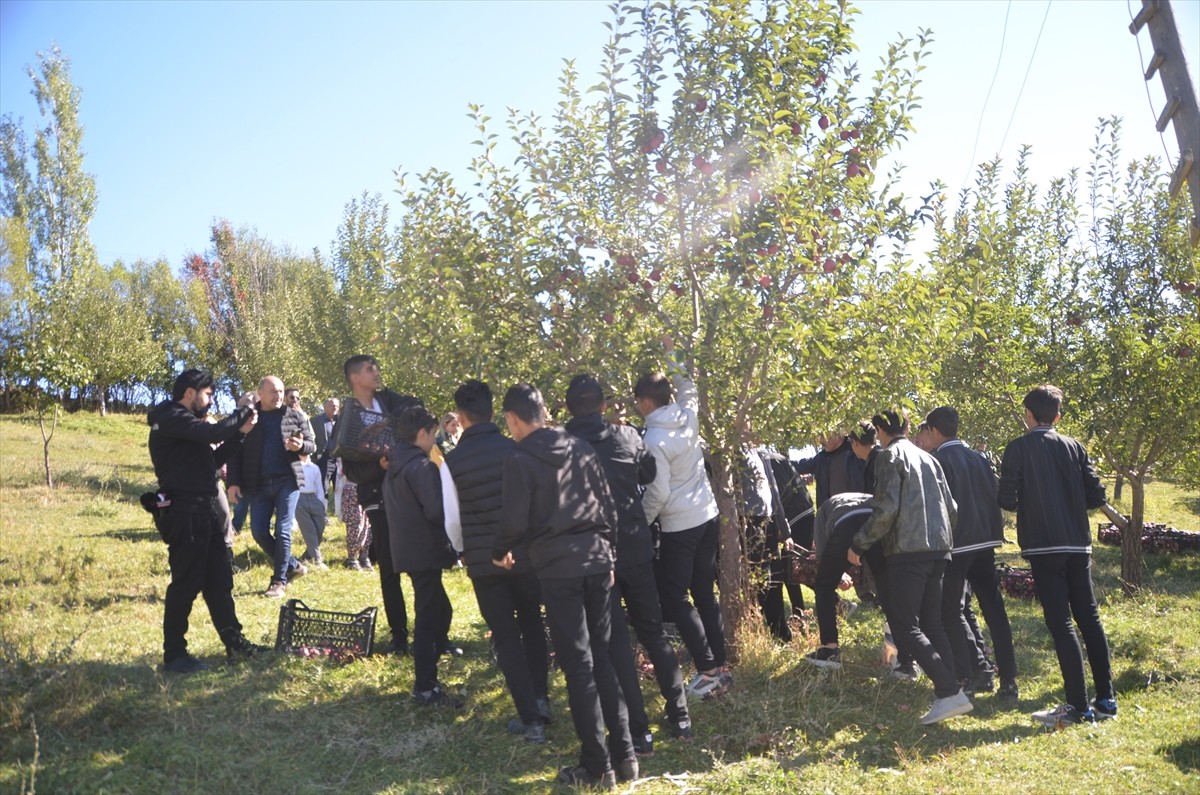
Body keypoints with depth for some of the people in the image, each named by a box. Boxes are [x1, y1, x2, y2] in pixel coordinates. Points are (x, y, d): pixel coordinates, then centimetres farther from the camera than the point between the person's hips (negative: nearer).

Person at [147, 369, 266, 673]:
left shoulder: (185, 421, 21)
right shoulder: (170, 417, -11)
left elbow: (213, 459, 21)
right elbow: (213, 432, -23)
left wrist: (240, 432, 11)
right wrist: (242, 413, -7)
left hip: (206, 511, 10)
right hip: (185, 513, -10)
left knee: (219, 579, 13)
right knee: (186, 584, -3)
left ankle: (234, 642, 20)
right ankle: (174, 654, 8)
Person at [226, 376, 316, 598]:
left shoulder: (295, 416, 6)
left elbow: (312, 445, 9)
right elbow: (235, 452, 4)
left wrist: (301, 446, -15)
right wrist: (234, 482, -4)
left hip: (287, 480, -2)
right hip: (259, 484, 2)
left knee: (282, 531, -4)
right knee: (259, 532, 2)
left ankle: (279, 581, 6)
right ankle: (293, 566, 20)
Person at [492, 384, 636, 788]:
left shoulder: (519, 460, -8)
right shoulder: (581, 448, 8)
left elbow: (516, 522, -10)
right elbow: (608, 507, 10)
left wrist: (499, 552, 10)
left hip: (557, 567, -5)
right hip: (596, 559, 5)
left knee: (577, 665, 2)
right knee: (601, 657, 15)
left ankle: (597, 766, 9)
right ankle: (624, 754, 17)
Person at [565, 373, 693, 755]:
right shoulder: (627, 436, -2)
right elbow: (650, 474, 13)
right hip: (635, 548, 3)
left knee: (616, 642, 4)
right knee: (653, 631, 17)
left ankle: (639, 733, 7)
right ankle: (680, 716, 23)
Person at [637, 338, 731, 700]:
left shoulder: (654, 440, -18)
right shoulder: (688, 416, 0)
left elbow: (658, 493, -19)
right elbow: (687, 387, 21)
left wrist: (639, 523, -4)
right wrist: (671, 354, 25)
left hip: (679, 527, -8)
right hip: (707, 517, 8)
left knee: (674, 599, 2)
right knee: (705, 593, 14)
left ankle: (709, 671, 0)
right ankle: (721, 666, 18)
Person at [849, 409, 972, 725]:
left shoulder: (890, 456, -4)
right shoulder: (929, 458, 18)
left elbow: (886, 509, -14)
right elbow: (950, 507, 17)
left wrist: (859, 544, -6)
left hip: (907, 550, -8)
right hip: (938, 549, 8)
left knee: (905, 626, -5)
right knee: (931, 624, 13)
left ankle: (950, 692, -13)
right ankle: (948, 694, 9)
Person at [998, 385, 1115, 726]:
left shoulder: (1018, 449, -5)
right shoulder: (1074, 447, 7)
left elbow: (1007, 500, -9)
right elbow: (1096, 496, 4)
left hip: (1043, 547, -5)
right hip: (1078, 544, 5)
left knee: (1060, 624, -4)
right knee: (1089, 618, 13)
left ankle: (1079, 706, -4)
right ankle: (1105, 699, 19)